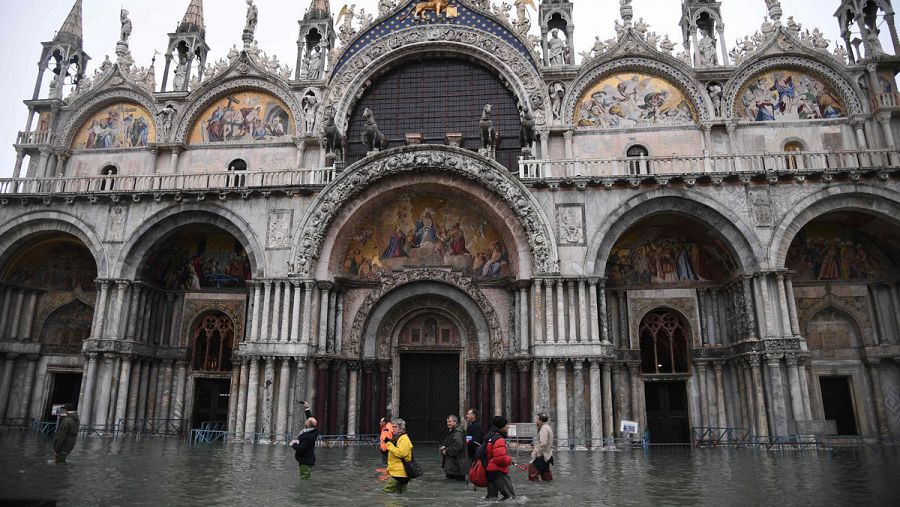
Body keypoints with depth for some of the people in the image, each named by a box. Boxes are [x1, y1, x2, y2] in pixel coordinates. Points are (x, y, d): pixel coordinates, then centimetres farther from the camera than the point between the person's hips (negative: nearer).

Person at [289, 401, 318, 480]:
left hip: (305, 462, -10)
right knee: (307, 479, 19)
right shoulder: (314, 431, 0)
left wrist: (293, 444, -10)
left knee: (304, 479, -6)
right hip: (309, 460, 10)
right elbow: (311, 418, 17)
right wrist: (307, 409, 21)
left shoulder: (308, 437, -28)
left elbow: (300, 449, -28)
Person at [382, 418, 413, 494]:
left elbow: (400, 453, -26)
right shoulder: (397, 439, 18)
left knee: (386, 492, -16)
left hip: (399, 473, -11)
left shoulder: (404, 439, -14)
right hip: (396, 473, 11)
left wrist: (389, 443, -22)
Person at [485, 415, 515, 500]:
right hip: (498, 472, -10)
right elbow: (501, 458, -27)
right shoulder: (499, 439, -20)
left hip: (489, 471, 10)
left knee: (491, 496, 16)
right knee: (510, 496, -7)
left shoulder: (490, 437, 12)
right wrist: (510, 459, -7)